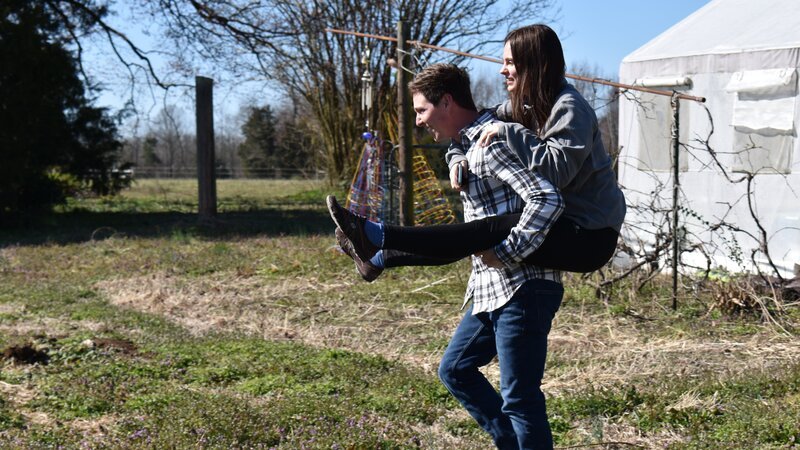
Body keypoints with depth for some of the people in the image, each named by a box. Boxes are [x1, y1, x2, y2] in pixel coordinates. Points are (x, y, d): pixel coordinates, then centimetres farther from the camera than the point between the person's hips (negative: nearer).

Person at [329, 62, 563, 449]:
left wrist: (508, 253, -23)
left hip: (522, 290, -11)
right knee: (455, 369, 19)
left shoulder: (491, 143, -16)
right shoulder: (470, 145, 16)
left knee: (519, 399, -4)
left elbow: (547, 199, -26)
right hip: (492, 289, 11)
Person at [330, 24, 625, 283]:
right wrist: (457, 159, -9)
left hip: (589, 237, -9)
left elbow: (557, 170, -28)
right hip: (560, 225, 9)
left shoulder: (570, 108, -16)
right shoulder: (521, 106, 11)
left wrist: (510, 132, -25)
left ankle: (378, 236, -30)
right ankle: (381, 257, 15)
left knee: (493, 231, -26)